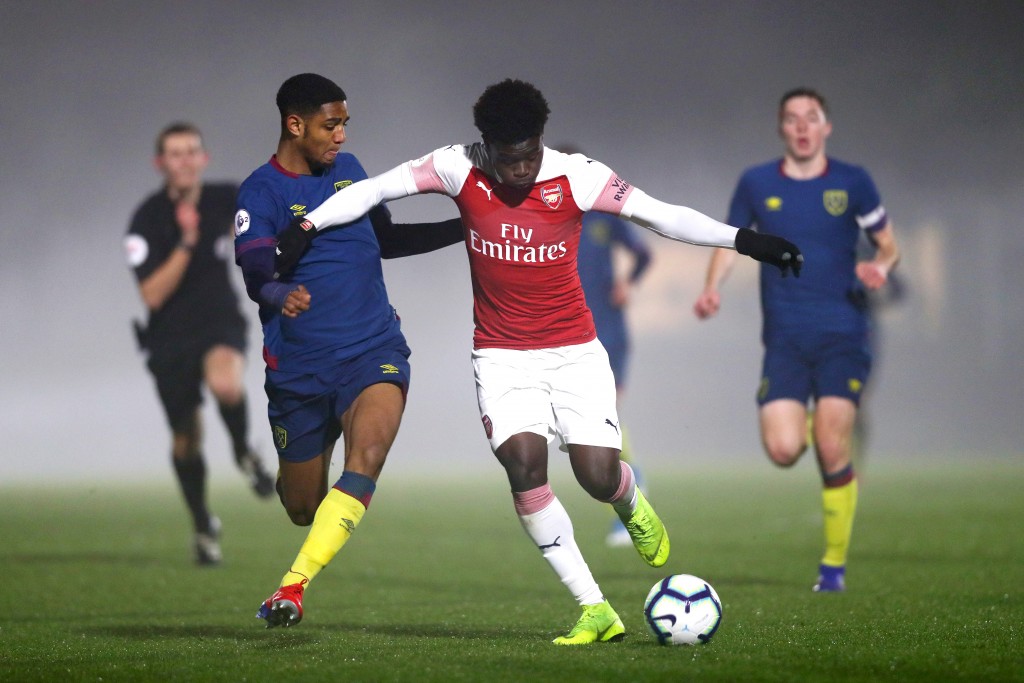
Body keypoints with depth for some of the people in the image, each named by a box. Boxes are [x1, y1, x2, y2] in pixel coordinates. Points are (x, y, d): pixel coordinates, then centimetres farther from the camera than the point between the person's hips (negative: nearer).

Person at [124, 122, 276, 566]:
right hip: (171, 337, 0)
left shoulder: (224, 198, -7)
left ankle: (244, 453, -4)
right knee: (185, 441, 9)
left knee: (225, 383, -35)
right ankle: (203, 526, 33)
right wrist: (186, 243, -29)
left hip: (220, 321, 0)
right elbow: (152, 295, -22)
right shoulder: (147, 219, -16)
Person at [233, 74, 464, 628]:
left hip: (373, 350, 3)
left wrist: (465, 229, 21)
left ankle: (293, 588, -29)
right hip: (298, 368, -3)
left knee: (366, 455, -28)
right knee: (302, 508, 8)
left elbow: (386, 240, 26)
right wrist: (280, 296, -43)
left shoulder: (347, 169, 11)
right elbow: (255, 275, -21)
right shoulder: (261, 192, -7)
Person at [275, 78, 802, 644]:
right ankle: (594, 611, -13)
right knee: (524, 463, -19)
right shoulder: (460, 169, -8)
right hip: (502, 356, 0)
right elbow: (372, 190, -3)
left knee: (598, 475, -12)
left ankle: (632, 506, 30)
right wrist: (307, 226, -12)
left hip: (574, 351, 0)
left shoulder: (578, 177, -10)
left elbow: (660, 215, -7)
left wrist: (741, 239, -13)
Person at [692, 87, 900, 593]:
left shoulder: (852, 182, 4)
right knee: (783, 450, -15)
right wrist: (712, 287, -4)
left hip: (843, 335, -1)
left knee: (831, 450, -14)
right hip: (785, 338, 1)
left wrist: (880, 266, -11)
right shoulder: (756, 184, 6)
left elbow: (888, 244, 12)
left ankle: (835, 563, 3)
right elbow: (730, 242, 15)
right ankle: (805, 426, 25)